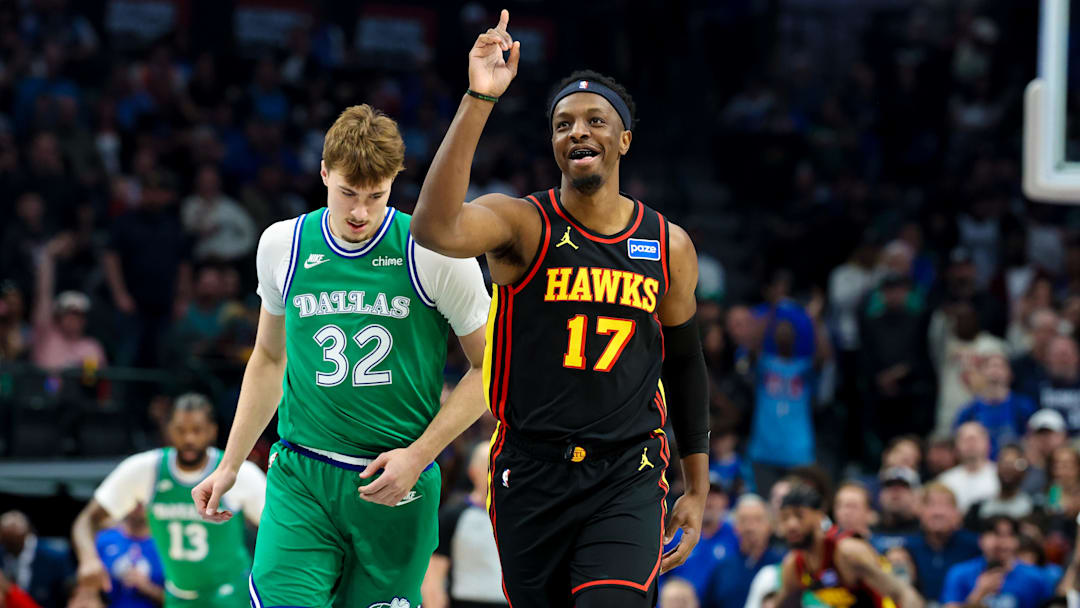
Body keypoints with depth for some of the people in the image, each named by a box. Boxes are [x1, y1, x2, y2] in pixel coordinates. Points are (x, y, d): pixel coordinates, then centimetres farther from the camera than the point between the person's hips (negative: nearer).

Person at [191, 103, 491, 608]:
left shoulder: (431, 254, -6)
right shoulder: (282, 245, 4)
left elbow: (489, 368, 1)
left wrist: (419, 455, -9)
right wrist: (229, 466, 19)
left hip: (397, 487, -1)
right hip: (300, 479, 1)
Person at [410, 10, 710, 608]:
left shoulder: (669, 247, 5)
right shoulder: (523, 224, -5)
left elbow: (684, 363, 18)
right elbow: (436, 229, -29)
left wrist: (697, 487, 18)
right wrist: (478, 99, -34)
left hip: (627, 478, 1)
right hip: (531, 476, 0)